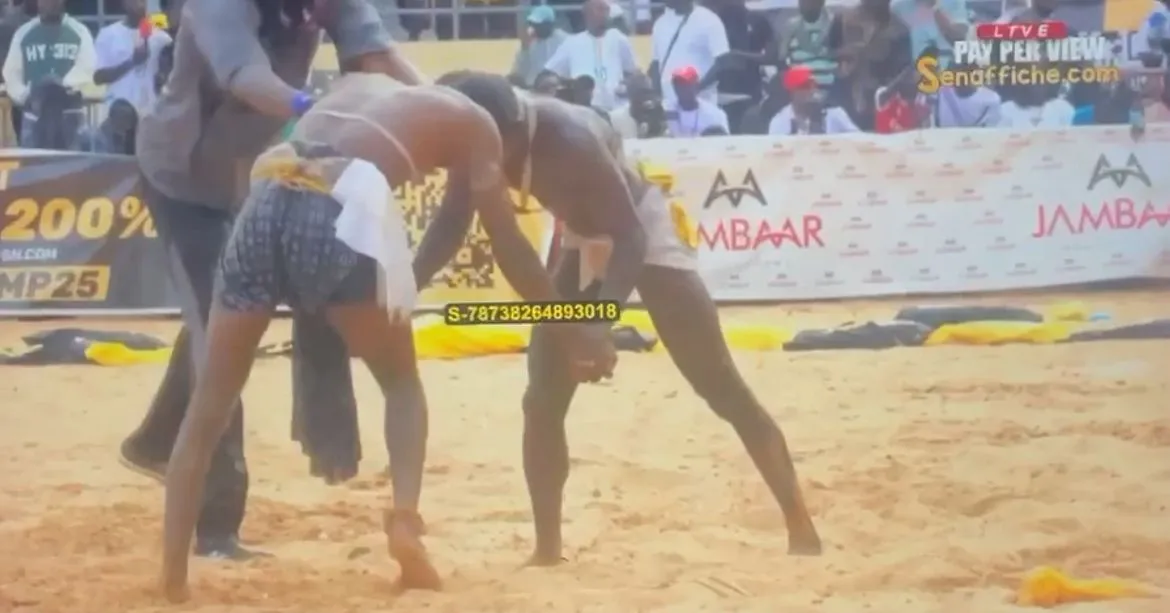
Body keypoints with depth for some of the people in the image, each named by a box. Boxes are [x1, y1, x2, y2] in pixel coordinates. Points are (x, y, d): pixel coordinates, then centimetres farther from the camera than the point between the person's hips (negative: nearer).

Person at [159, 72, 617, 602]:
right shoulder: (471, 121, 23)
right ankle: (405, 517, -3)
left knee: (212, 399, 13)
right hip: (342, 207, -4)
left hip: (269, 195, 4)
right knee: (401, 382, 20)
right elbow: (507, 243, 20)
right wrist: (574, 334, 27)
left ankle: (172, 573, 5)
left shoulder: (358, 85, 38)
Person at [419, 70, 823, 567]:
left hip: (645, 235, -7)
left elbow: (629, 237, -33)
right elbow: (449, 227, -6)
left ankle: (801, 527, 1)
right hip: (584, 245, 7)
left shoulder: (569, 138, -36)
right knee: (542, 399, -2)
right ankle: (547, 546, 6)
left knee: (725, 390, -4)